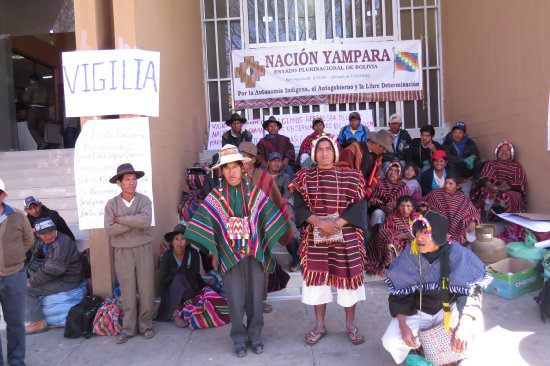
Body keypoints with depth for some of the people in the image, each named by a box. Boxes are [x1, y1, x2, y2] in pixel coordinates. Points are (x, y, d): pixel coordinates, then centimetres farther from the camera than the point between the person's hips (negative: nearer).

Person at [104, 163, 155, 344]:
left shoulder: (144, 200, 0)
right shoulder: (111, 204, 1)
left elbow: (145, 221, -18)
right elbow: (109, 230, -10)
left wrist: (121, 219, -11)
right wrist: (134, 223, -13)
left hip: (143, 249, 0)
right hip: (123, 252, 0)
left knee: (146, 289, 4)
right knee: (127, 292, 4)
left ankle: (146, 325, 20)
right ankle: (128, 329, 18)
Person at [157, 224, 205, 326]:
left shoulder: (193, 253, -9)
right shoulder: (167, 256, -12)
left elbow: (194, 276, -11)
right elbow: (162, 280, -15)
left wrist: (174, 273, -16)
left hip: (190, 289, 1)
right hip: (171, 292, -1)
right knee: (179, 278, -32)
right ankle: (175, 314, -22)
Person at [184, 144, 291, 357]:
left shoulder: (254, 192, 3)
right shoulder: (215, 197, 0)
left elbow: (269, 216, 8)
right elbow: (204, 222, 0)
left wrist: (266, 245, 4)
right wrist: (214, 252, -5)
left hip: (254, 253, 1)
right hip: (230, 255, -1)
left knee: (255, 296, 6)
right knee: (236, 299, 2)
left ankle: (255, 335, 24)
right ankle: (239, 339, 20)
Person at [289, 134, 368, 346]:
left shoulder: (350, 177, 3)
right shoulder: (304, 178, 4)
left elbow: (358, 205, -4)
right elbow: (299, 207, -4)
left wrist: (337, 224, -17)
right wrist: (320, 223, -18)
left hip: (346, 236, 0)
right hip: (314, 237, 1)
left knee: (348, 275, 5)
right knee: (317, 277, 6)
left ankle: (350, 325, 23)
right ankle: (319, 325, 23)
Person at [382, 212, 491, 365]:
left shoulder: (457, 254, -18)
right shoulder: (410, 254, -16)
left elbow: (471, 290, -24)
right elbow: (398, 292, -9)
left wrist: (463, 325, -40)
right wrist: (403, 325, -17)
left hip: (448, 309, 0)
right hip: (417, 311, 1)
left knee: (473, 322, -33)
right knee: (390, 342, -20)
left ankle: (458, 353, 2)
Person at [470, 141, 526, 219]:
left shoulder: (517, 166, 25)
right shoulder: (490, 164, 28)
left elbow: (520, 184, 7)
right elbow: (483, 178, 9)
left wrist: (508, 186, -16)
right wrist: (488, 184, -17)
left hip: (510, 191, 0)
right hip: (491, 188, 1)